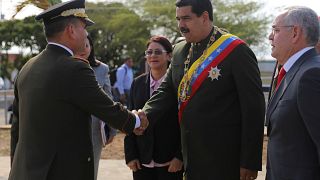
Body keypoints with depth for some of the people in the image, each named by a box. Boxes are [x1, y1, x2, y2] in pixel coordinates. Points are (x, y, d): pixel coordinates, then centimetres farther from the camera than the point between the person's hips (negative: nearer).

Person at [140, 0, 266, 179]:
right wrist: (144, 117, -12)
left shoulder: (236, 51, -12)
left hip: (224, 160, -6)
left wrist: (250, 162, -14)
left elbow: (254, 108, -13)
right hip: (192, 158, 6)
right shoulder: (180, 51, 10)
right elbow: (166, 91, 9)